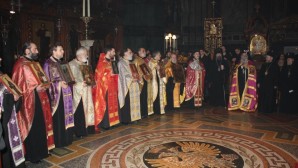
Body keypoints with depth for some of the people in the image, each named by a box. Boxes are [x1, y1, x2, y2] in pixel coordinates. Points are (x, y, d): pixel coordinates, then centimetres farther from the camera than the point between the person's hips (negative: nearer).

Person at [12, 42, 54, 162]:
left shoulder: (35, 64, 15)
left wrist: (44, 85, 4)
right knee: (32, 129, -1)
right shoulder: (20, 65, -12)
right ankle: (31, 155, 12)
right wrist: (34, 89, -23)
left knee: (41, 126, 13)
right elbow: (18, 85, -16)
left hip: (39, 100, 8)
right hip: (29, 102, -8)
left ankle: (41, 151, 26)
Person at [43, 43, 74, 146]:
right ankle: (58, 141, 8)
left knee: (65, 116, 10)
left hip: (65, 93, 7)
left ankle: (66, 139, 21)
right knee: (58, 118, -3)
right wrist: (59, 83, -18)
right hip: (56, 93, -7)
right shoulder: (48, 64, -8)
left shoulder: (61, 63, 14)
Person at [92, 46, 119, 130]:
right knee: (106, 105, -5)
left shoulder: (111, 61, 13)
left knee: (112, 104, 11)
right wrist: (110, 74, -15)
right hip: (105, 87, -9)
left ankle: (112, 121, 20)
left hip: (112, 86, 9)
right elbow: (100, 75, -16)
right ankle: (105, 124, 2)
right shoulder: (102, 62, -13)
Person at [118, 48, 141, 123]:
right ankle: (126, 119, 1)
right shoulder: (121, 63, -7)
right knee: (127, 103, -7)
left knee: (134, 102, 8)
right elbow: (124, 75, -14)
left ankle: (133, 117, 15)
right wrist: (132, 79, -13)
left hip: (134, 85, 9)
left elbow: (136, 73, 19)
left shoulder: (131, 63, 20)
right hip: (127, 86, -9)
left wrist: (137, 78, 0)